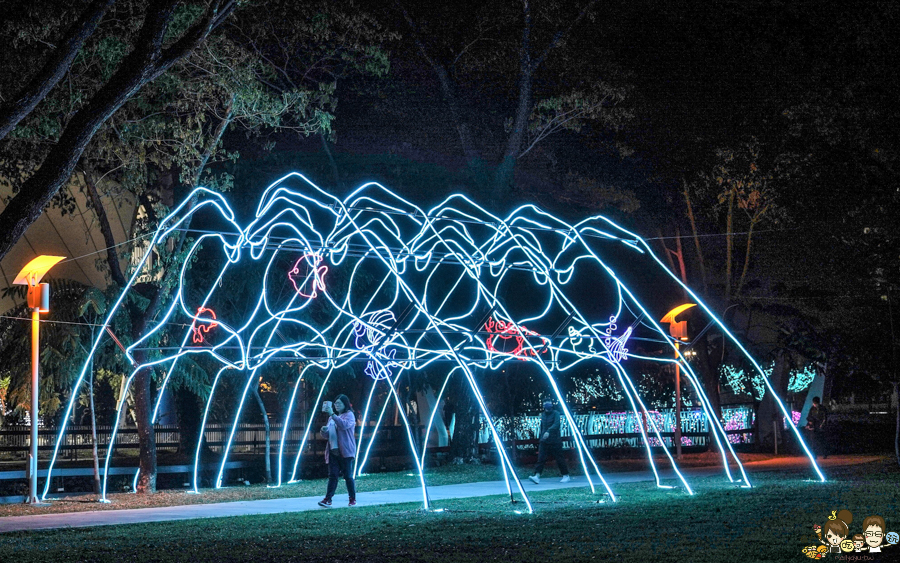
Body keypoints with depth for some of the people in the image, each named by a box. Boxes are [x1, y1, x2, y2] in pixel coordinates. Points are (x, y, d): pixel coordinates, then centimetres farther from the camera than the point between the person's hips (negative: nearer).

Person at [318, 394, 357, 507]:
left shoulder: (349, 415, 0)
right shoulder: (332, 417, 21)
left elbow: (344, 425, -23)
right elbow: (326, 435, 23)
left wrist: (332, 414, -27)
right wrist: (324, 431, -1)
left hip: (345, 451, -6)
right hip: (333, 450, 6)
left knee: (348, 475, -2)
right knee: (332, 475, -2)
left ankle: (353, 499, 7)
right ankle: (328, 499, -9)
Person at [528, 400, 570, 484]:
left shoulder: (556, 413, -7)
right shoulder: (543, 415, 12)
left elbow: (556, 424, -23)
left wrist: (548, 431, -38)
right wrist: (542, 436, 22)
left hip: (555, 440, -5)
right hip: (544, 441, 5)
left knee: (559, 458, 2)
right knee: (541, 458, -8)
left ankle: (566, 476, 16)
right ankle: (537, 476, -17)